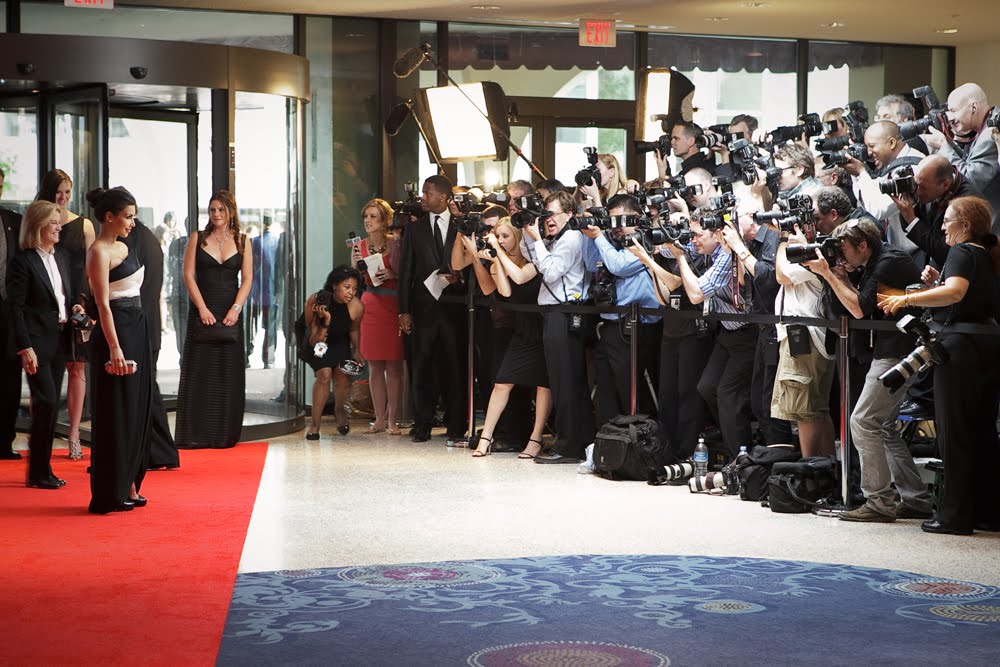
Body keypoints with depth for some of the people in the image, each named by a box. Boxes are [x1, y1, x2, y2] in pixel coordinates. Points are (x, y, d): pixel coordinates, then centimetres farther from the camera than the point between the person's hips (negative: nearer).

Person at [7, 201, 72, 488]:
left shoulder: (62, 256, 12)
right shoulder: (23, 261, -10)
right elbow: (16, 308, -12)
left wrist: (75, 308, 2)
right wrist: (25, 348, -17)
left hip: (59, 341, 7)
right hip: (37, 342, -7)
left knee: (50, 405, 9)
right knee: (46, 402, -10)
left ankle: (42, 469, 16)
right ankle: (38, 472, -1)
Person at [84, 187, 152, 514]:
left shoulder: (125, 246, 14)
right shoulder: (99, 252, -12)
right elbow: (103, 304, -17)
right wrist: (115, 349, -22)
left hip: (137, 329, 9)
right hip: (116, 331, -9)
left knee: (137, 410, 11)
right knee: (115, 413, -5)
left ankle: (128, 485, 18)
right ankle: (109, 495, 1)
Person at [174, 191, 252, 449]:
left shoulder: (242, 241, 8)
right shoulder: (198, 238, 5)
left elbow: (247, 279, 3)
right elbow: (188, 275, 0)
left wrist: (236, 309, -10)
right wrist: (202, 308, -10)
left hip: (231, 312, 1)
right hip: (203, 309, -1)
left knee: (229, 374, 1)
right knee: (198, 372, -4)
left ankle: (225, 434, 6)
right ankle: (194, 434, -3)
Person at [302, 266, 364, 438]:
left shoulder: (357, 307, -23)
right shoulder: (314, 302, -31)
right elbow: (313, 341, -28)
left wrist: (356, 350, -2)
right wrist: (326, 322, -42)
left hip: (340, 344, 3)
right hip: (317, 346, -3)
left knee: (343, 375, -13)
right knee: (325, 373, -23)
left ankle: (340, 410, 21)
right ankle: (315, 423, -10)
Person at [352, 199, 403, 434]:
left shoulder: (395, 243, -1)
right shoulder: (359, 247, 9)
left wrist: (392, 275, -16)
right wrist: (356, 265, -5)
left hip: (392, 307, -3)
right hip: (370, 306, 3)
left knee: (394, 366, -4)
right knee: (375, 367, 4)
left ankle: (392, 420, 0)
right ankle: (379, 419, 8)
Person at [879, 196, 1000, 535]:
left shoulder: (962, 252, -11)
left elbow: (955, 292, -29)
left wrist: (907, 299, -36)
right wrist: (938, 281, 12)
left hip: (962, 345, -9)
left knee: (954, 432, -4)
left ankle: (955, 515, -3)